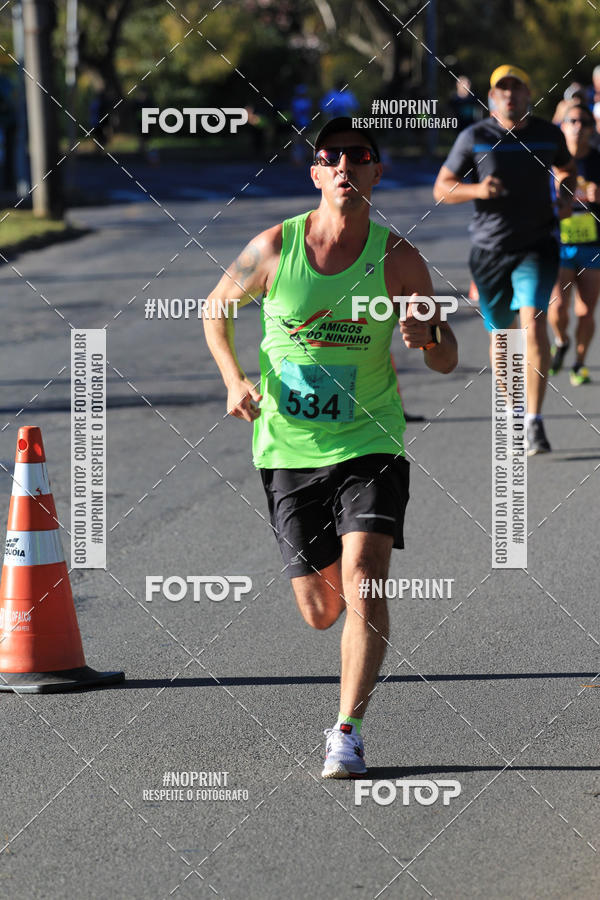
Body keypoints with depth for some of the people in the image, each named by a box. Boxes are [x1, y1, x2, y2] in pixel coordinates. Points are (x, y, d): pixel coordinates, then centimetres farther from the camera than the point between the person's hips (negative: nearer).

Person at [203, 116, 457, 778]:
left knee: (363, 583, -21)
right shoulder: (275, 248, -5)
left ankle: (347, 730, -11)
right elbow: (216, 309, 12)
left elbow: (446, 361, 3)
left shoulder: (398, 261, -5)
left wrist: (428, 337, -21)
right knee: (321, 611, 6)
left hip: (369, 445, -1)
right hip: (288, 449, 1)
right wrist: (235, 380, -5)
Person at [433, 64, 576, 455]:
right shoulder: (474, 138, -1)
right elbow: (442, 188, 3)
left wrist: (566, 194, 4)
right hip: (490, 248, 1)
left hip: (537, 245, -1)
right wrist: (477, 190, -16)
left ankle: (535, 421, -19)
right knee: (501, 334, 8)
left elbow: (566, 168, 25)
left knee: (533, 322, -19)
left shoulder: (549, 135, 4)